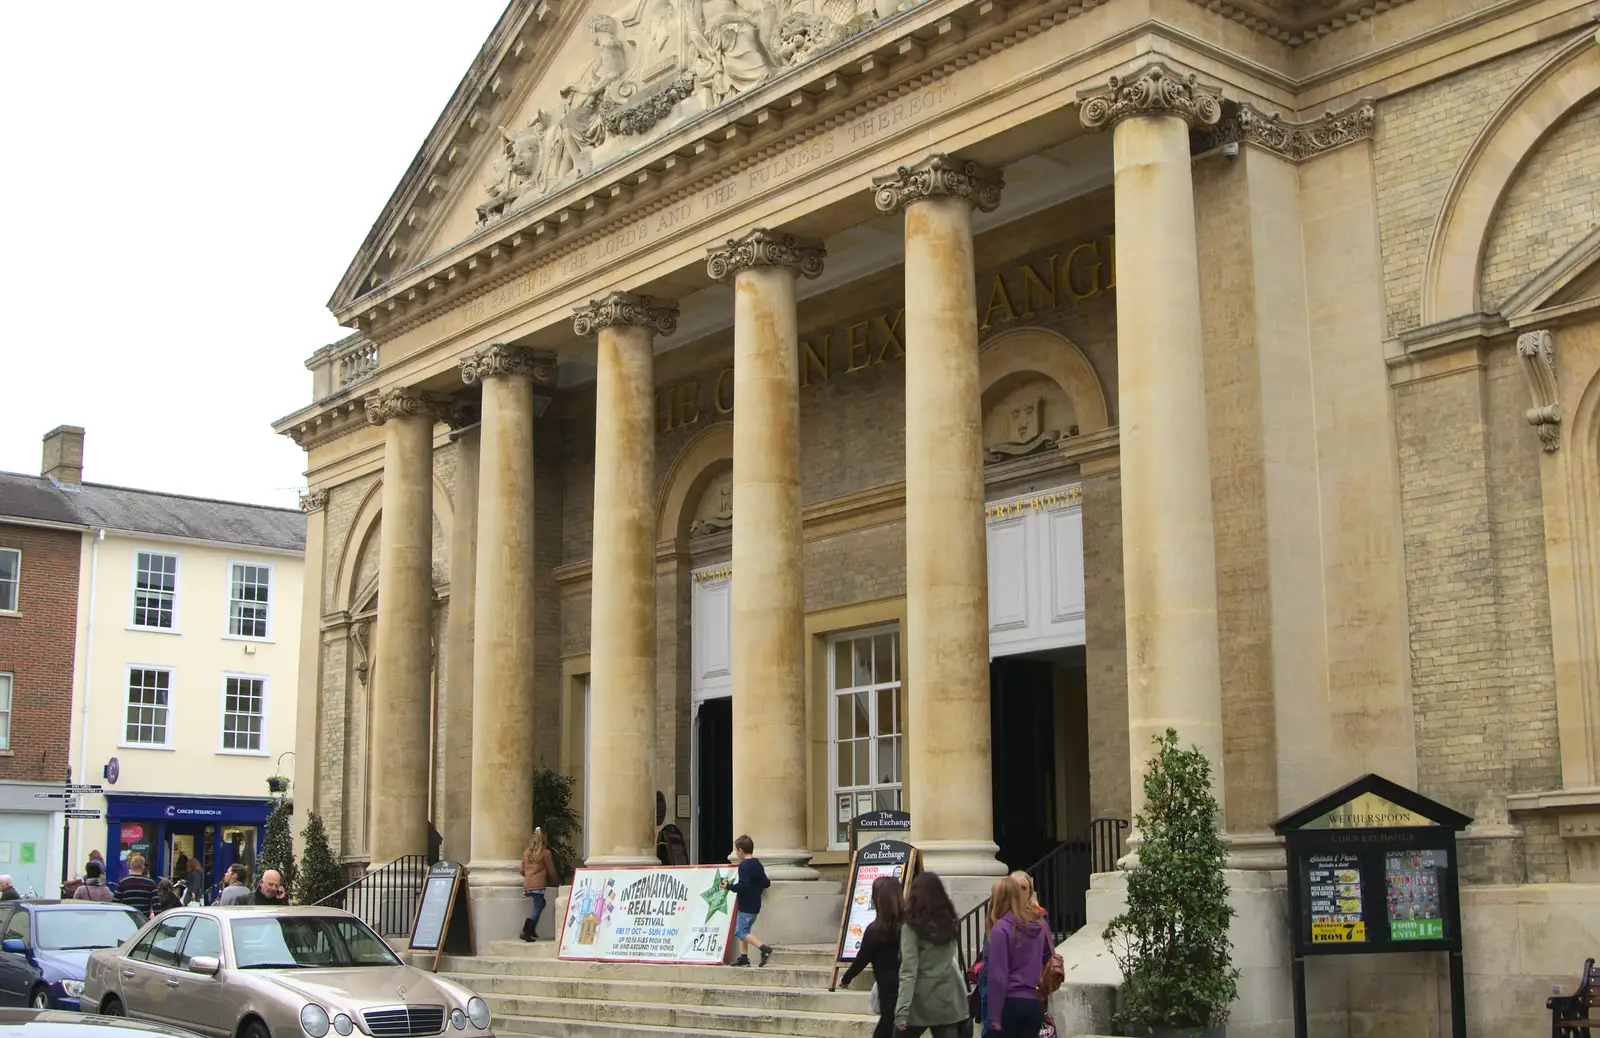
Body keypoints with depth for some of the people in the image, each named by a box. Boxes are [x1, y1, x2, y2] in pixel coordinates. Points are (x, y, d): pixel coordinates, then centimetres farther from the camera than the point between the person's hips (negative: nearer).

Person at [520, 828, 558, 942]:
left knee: (539, 904, 20)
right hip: (538, 885, -6)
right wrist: (554, 882, 22)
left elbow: (522, 870, 19)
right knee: (538, 907, -3)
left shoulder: (526, 852, 12)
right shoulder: (546, 853, -2)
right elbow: (551, 871, 5)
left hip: (527, 884, 6)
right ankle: (526, 932, -14)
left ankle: (531, 930, 14)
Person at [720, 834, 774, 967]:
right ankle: (743, 956, 14)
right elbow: (766, 883, 15)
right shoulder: (757, 864, 11)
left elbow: (743, 885, -26)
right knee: (744, 931, 16)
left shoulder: (744, 866, -16)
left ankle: (764, 948, -18)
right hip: (755, 905, 9)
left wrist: (729, 886, -16)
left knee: (741, 932, -8)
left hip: (746, 905, -9)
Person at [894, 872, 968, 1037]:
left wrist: (902, 1010, -20)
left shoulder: (911, 928, -12)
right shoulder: (950, 923, 5)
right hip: (949, 1003, 4)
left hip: (921, 1004, -4)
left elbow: (908, 972, -18)